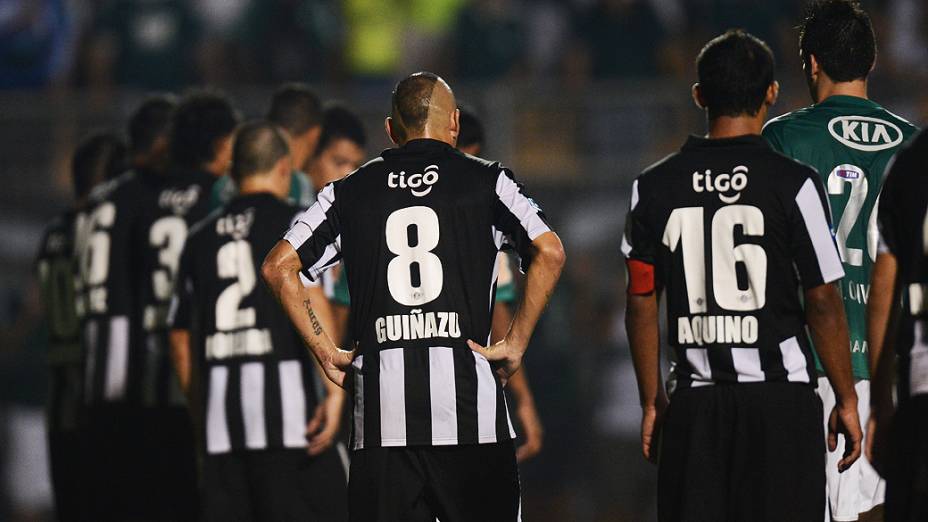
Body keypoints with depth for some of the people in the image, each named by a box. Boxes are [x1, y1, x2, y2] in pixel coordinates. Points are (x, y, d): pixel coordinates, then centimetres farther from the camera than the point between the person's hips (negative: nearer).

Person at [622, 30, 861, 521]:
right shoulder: (794, 184, -6)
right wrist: (846, 400, 4)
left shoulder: (655, 187, 4)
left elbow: (641, 305, 7)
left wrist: (651, 401, 16)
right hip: (781, 398, -3)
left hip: (695, 403, 3)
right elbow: (823, 304, -5)